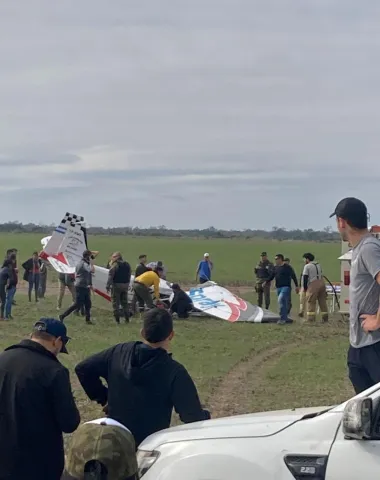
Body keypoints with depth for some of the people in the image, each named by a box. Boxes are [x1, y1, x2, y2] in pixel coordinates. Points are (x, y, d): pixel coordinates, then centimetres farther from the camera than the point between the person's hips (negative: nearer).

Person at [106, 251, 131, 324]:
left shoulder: (115, 265, -12)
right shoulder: (127, 265, 10)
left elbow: (110, 276, -15)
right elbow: (129, 276, 14)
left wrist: (108, 286, -13)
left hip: (116, 285, -6)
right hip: (125, 285, 7)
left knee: (116, 303, -1)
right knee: (125, 302, 14)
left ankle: (117, 320, -3)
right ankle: (127, 319, 13)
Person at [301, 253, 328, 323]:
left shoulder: (307, 266, -3)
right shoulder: (318, 265, 20)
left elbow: (305, 278, -7)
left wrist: (304, 288, -1)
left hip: (313, 285, -7)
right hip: (322, 283, 7)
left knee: (311, 302, -3)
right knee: (322, 301, 11)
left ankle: (311, 318, -9)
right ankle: (325, 318, 13)